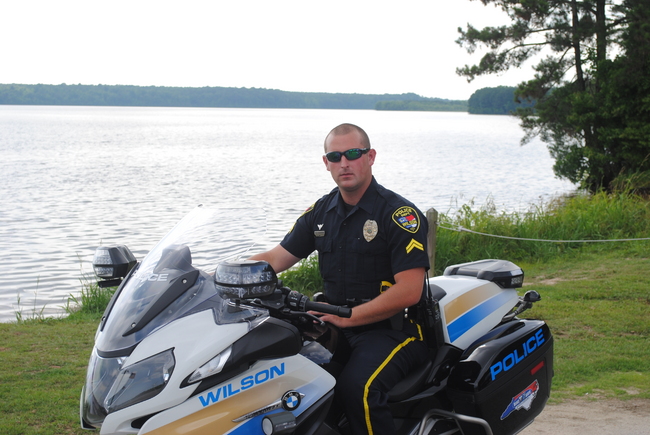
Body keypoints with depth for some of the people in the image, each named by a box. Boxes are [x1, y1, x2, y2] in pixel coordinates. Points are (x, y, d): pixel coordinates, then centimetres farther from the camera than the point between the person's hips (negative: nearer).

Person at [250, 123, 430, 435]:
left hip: (393, 329, -6)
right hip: (337, 324, 6)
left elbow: (409, 292, -17)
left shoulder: (400, 214, -10)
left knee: (356, 386, -34)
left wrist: (345, 317, -19)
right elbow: (275, 259, 10)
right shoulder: (321, 212, 10)